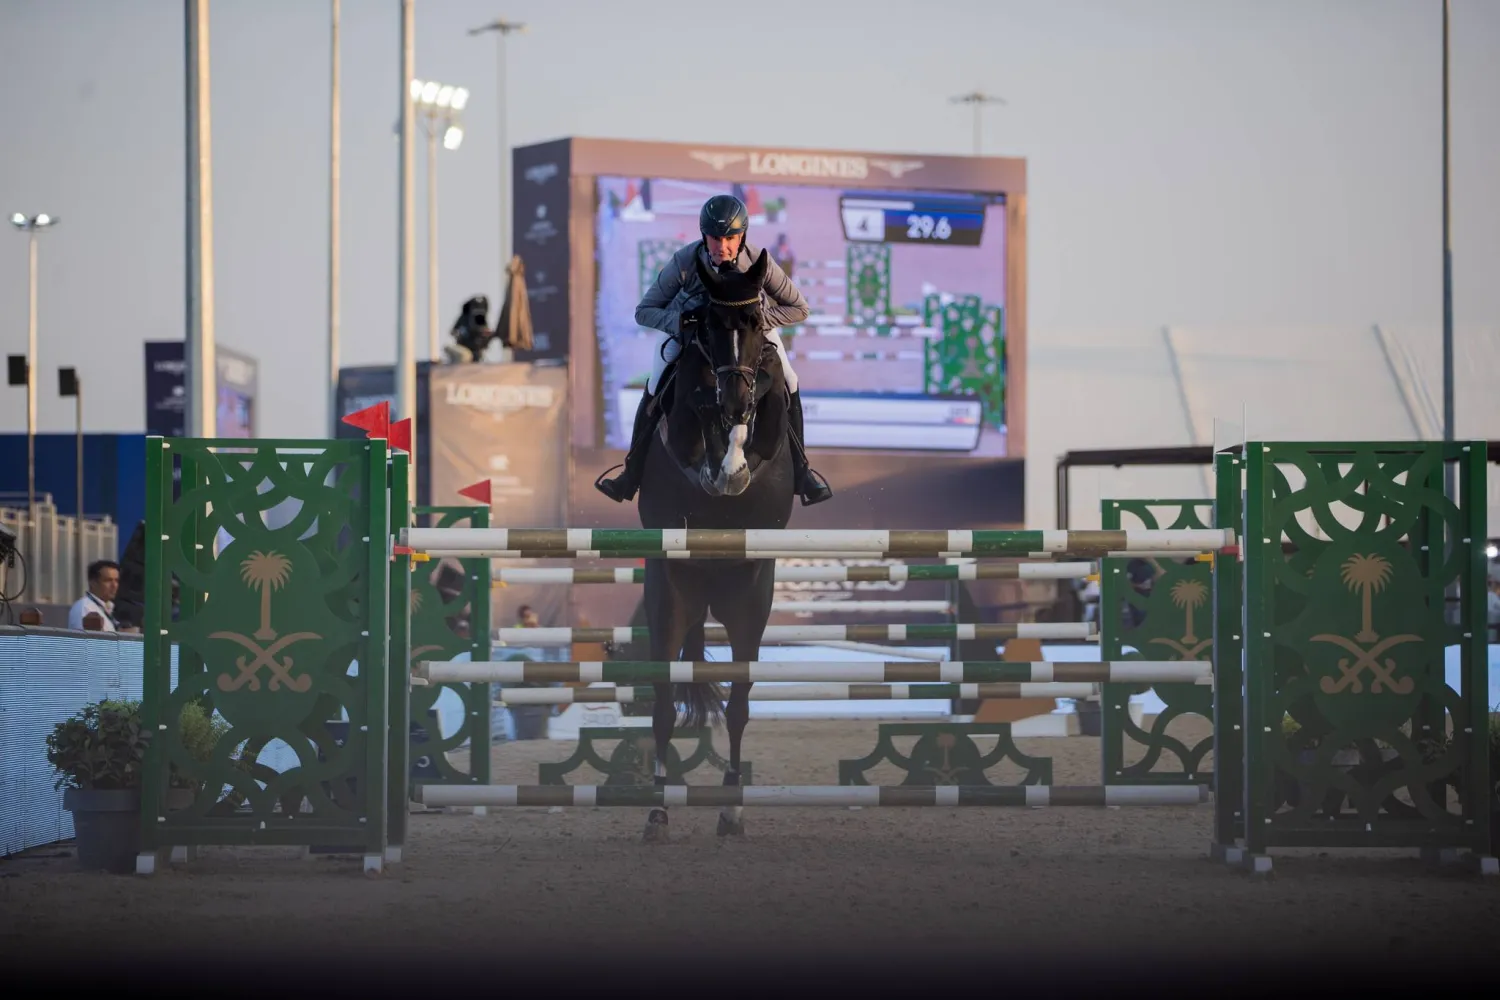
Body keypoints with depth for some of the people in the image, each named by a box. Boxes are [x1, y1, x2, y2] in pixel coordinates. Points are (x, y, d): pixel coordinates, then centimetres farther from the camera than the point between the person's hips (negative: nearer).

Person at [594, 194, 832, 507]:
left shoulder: (759, 262, -33)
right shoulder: (684, 262, -34)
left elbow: (798, 308, -21)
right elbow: (644, 311, -24)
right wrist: (679, 322, -41)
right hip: (689, 322, -1)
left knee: (787, 385, -8)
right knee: (655, 391, -10)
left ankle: (800, 470, 8)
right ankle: (633, 472, 6)